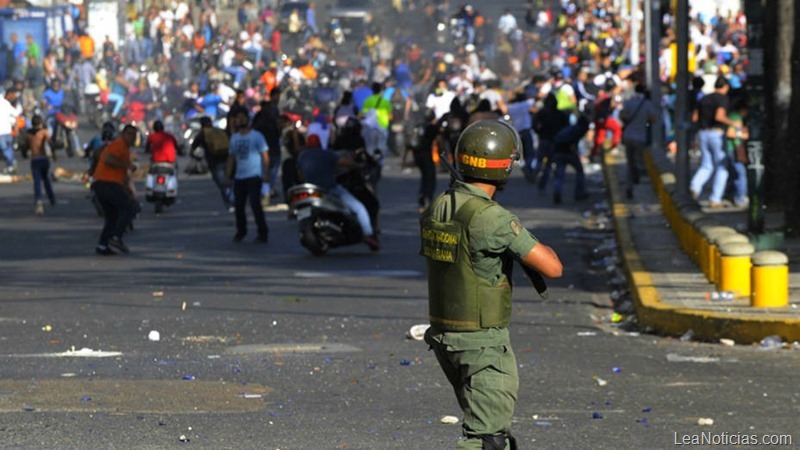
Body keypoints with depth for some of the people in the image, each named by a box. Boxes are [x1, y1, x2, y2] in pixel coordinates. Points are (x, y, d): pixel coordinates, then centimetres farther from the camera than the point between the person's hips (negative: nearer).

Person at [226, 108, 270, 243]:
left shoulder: (256, 136, -2)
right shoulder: (234, 138, 14)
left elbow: (265, 156, -3)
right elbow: (231, 157, 20)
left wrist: (266, 174, -11)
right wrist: (228, 175, 14)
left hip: (254, 176, -6)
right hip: (239, 177, 6)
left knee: (255, 204, -13)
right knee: (238, 206, 7)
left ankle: (262, 232, -8)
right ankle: (241, 231, 21)